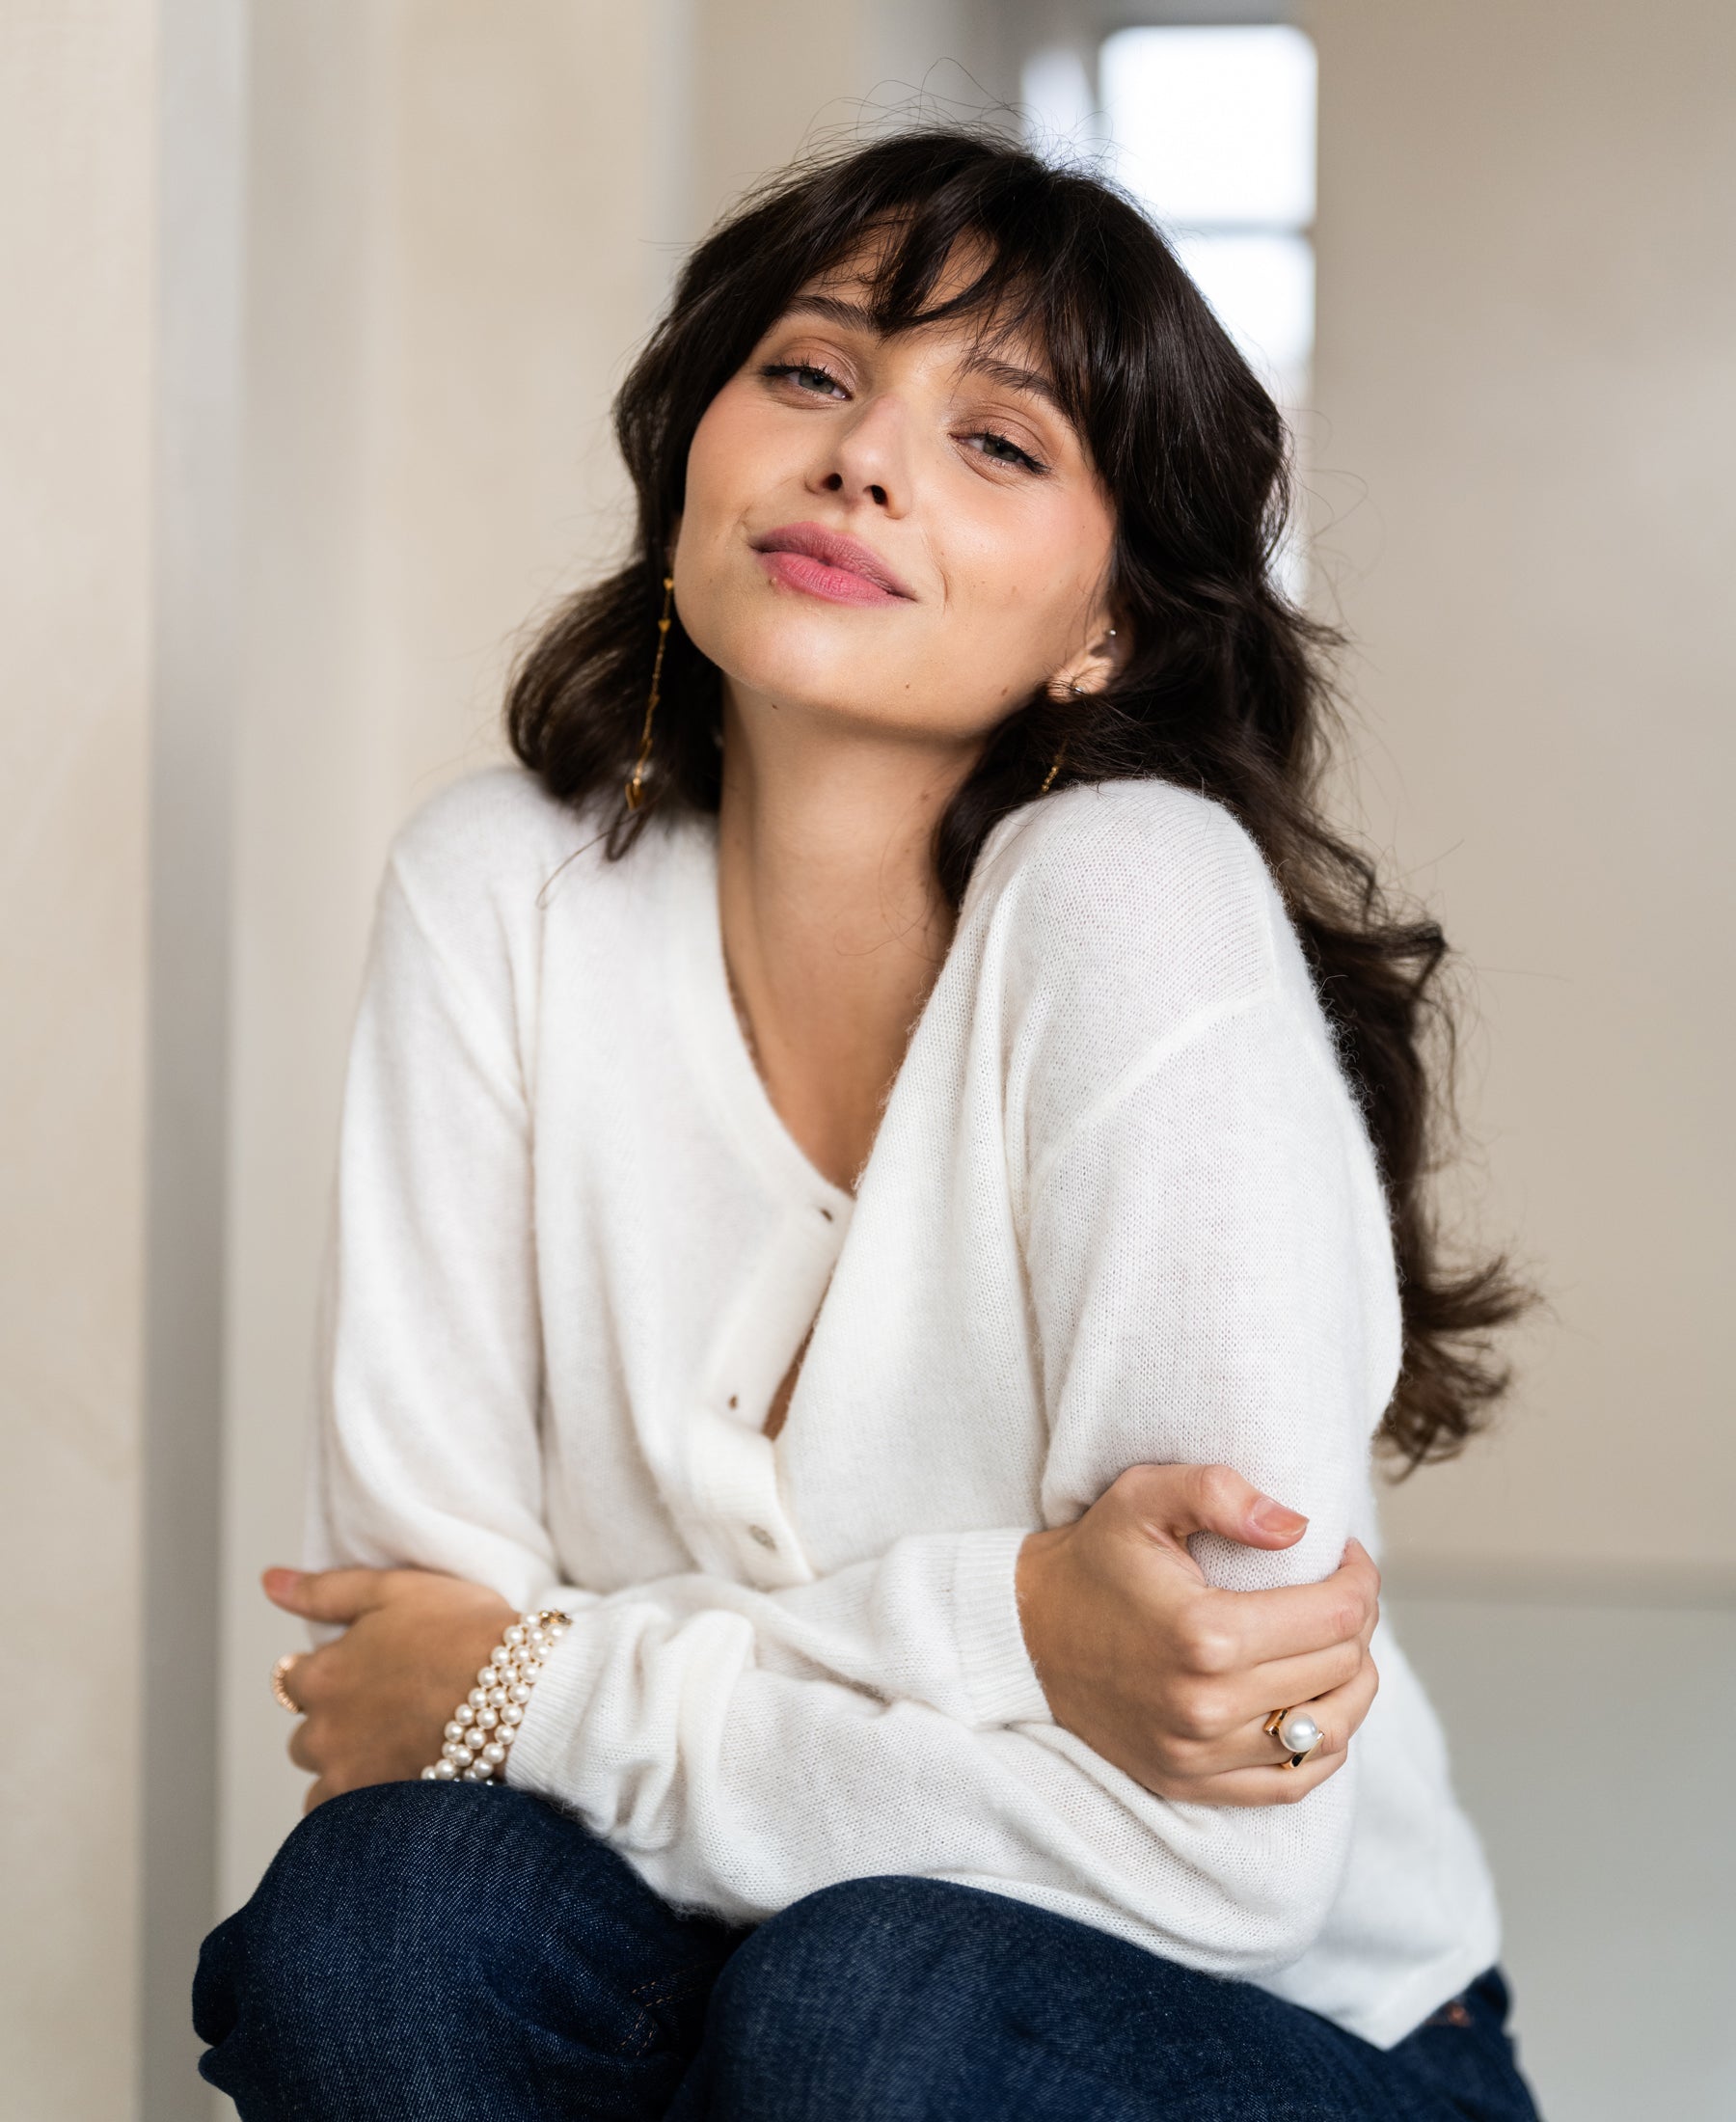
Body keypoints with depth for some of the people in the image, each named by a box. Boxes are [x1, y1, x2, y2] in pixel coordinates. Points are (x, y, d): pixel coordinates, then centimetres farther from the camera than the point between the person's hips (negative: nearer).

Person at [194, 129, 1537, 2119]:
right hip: (746, 1958, 3)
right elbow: (419, 1620, -11)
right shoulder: (499, 894, -8)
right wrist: (1002, 1623, -25)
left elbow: (1202, 1853, -25)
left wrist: (536, 1695, -16)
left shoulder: (1143, 909, -22)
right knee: (380, 1909, -25)